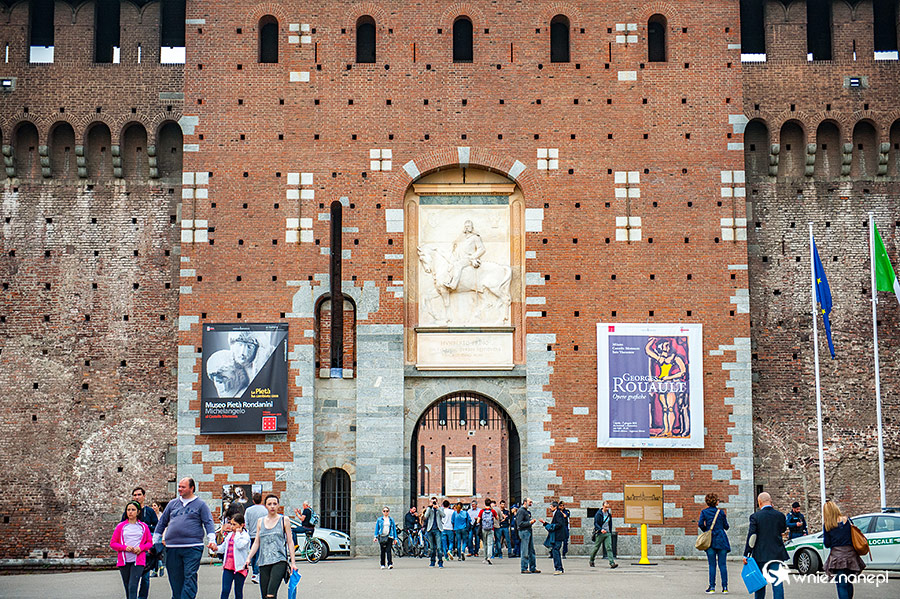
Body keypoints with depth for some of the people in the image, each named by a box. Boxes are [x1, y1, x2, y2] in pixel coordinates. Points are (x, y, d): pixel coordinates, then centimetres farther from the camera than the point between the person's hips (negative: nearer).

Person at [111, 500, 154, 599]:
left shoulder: (143, 526, 8)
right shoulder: (121, 526, 8)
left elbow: (150, 542, 11)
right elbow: (112, 543, 7)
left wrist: (141, 548, -9)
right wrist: (125, 547, -10)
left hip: (138, 561, -2)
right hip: (124, 561, 2)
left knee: (133, 587, -15)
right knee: (127, 588, 8)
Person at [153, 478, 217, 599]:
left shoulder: (200, 504, 6)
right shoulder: (173, 503, 17)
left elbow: (208, 523, 0)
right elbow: (162, 522, 21)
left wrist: (211, 540, -15)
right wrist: (154, 542, 18)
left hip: (192, 548, -4)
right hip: (172, 548, 4)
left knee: (190, 577, -10)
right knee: (175, 579, 6)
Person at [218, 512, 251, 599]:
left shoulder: (245, 536, -6)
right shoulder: (229, 535, 12)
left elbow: (240, 545, -25)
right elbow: (223, 548, 19)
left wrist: (238, 533, -14)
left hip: (239, 568, -5)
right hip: (228, 567, 5)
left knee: (238, 592, 7)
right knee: (225, 590, -4)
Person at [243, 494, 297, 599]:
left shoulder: (284, 520, 5)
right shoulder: (261, 522, 15)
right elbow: (256, 542, 15)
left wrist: (293, 562, -1)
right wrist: (248, 558, 3)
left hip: (279, 560, -4)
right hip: (264, 562, 4)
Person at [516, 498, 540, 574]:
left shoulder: (527, 511, 19)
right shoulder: (521, 511, -10)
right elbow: (520, 523, -17)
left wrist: (532, 521, 7)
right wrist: (529, 522, -17)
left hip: (529, 531, 9)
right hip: (524, 531, -9)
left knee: (531, 551, 11)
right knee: (525, 552, -5)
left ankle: (533, 568, 16)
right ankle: (524, 569, 0)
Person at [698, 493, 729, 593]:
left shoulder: (704, 512, 2)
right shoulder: (721, 512, 1)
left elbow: (700, 524, -10)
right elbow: (726, 526, 4)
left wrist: (706, 530, 9)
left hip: (710, 540, 0)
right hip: (721, 540, 0)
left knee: (712, 565, 3)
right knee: (722, 564, 3)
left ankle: (712, 587, 0)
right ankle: (725, 587, 1)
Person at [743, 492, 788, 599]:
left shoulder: (755, 516, -9)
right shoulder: (780, 515, -1)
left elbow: (751, 537, -10)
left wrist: (746, 555, -4)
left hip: (760, 554, -1)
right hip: (777, 554, 1)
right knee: (777, 581, 0)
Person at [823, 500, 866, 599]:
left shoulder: (827, 525, -2)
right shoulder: (847, 520, 4)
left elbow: (827, 544, -1)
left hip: (837, 557, -3)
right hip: (850, 555, 3)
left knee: (841, 585, -4)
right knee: (849, 583, 16)